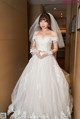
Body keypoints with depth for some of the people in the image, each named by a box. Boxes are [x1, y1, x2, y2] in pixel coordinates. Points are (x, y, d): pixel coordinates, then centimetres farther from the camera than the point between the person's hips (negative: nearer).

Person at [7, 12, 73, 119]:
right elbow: (32, 47, 13)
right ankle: (33, 108, 21)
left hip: (48, 60, -2)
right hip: (36, 60, 3)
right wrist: (35, 51, -8)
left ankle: (49, 110, 17)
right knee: (34, 83, 2)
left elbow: (56, 48, 3)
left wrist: (47, 53, -13)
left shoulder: (53, 33, 4)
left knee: (48, 83, -4)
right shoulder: (36, 33, 11)